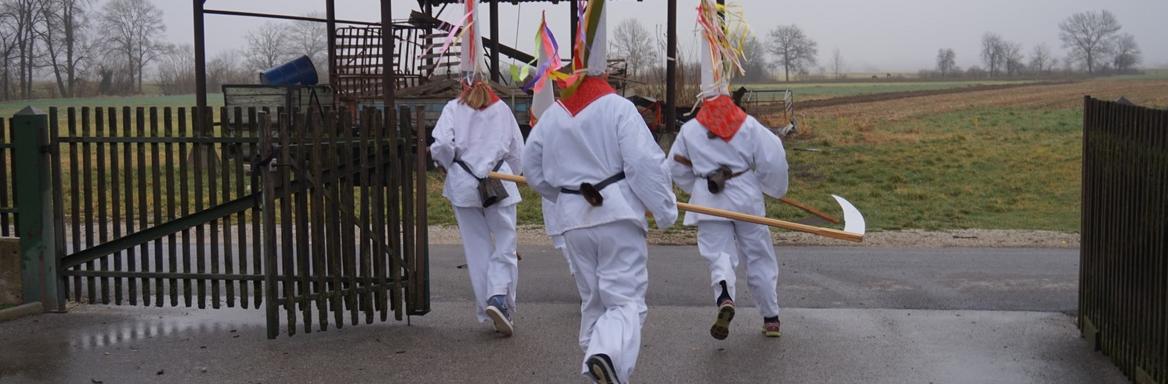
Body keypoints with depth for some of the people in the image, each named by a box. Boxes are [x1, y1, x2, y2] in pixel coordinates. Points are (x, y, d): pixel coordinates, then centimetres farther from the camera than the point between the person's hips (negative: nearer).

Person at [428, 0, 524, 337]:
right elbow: (518, 152, 8)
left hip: (464, 184, 0)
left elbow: (441, 144, -13)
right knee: (505, 246, 6)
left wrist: (447, 165, 7)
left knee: (477, 249, 9)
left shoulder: (454, 108, 0)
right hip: (499, 185, 0)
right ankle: (498, 297, -16)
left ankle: (489, 311, 12)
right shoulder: (501, 109, 6)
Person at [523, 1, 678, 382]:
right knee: (626, 299, -5)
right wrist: (665, 209, -7)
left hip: (575, 219, 5)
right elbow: (645, 162, -15)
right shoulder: (618, 108, -9)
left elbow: (533, 168, 15)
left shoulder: (552, 116, 8)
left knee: (593, 299, 19)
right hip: (617, 213, -5)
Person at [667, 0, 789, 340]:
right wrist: (774, 189, 10)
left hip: (708, 201, 0)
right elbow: (773, 160, -9)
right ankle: (771, 318, 21)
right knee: (759, 258, 13)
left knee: (719, 255, -1)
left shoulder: (690, 130, 1)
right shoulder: (748, 126, -4)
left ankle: (724, 298, -33)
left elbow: (676, 168, 8)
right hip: (746, 197, 0)